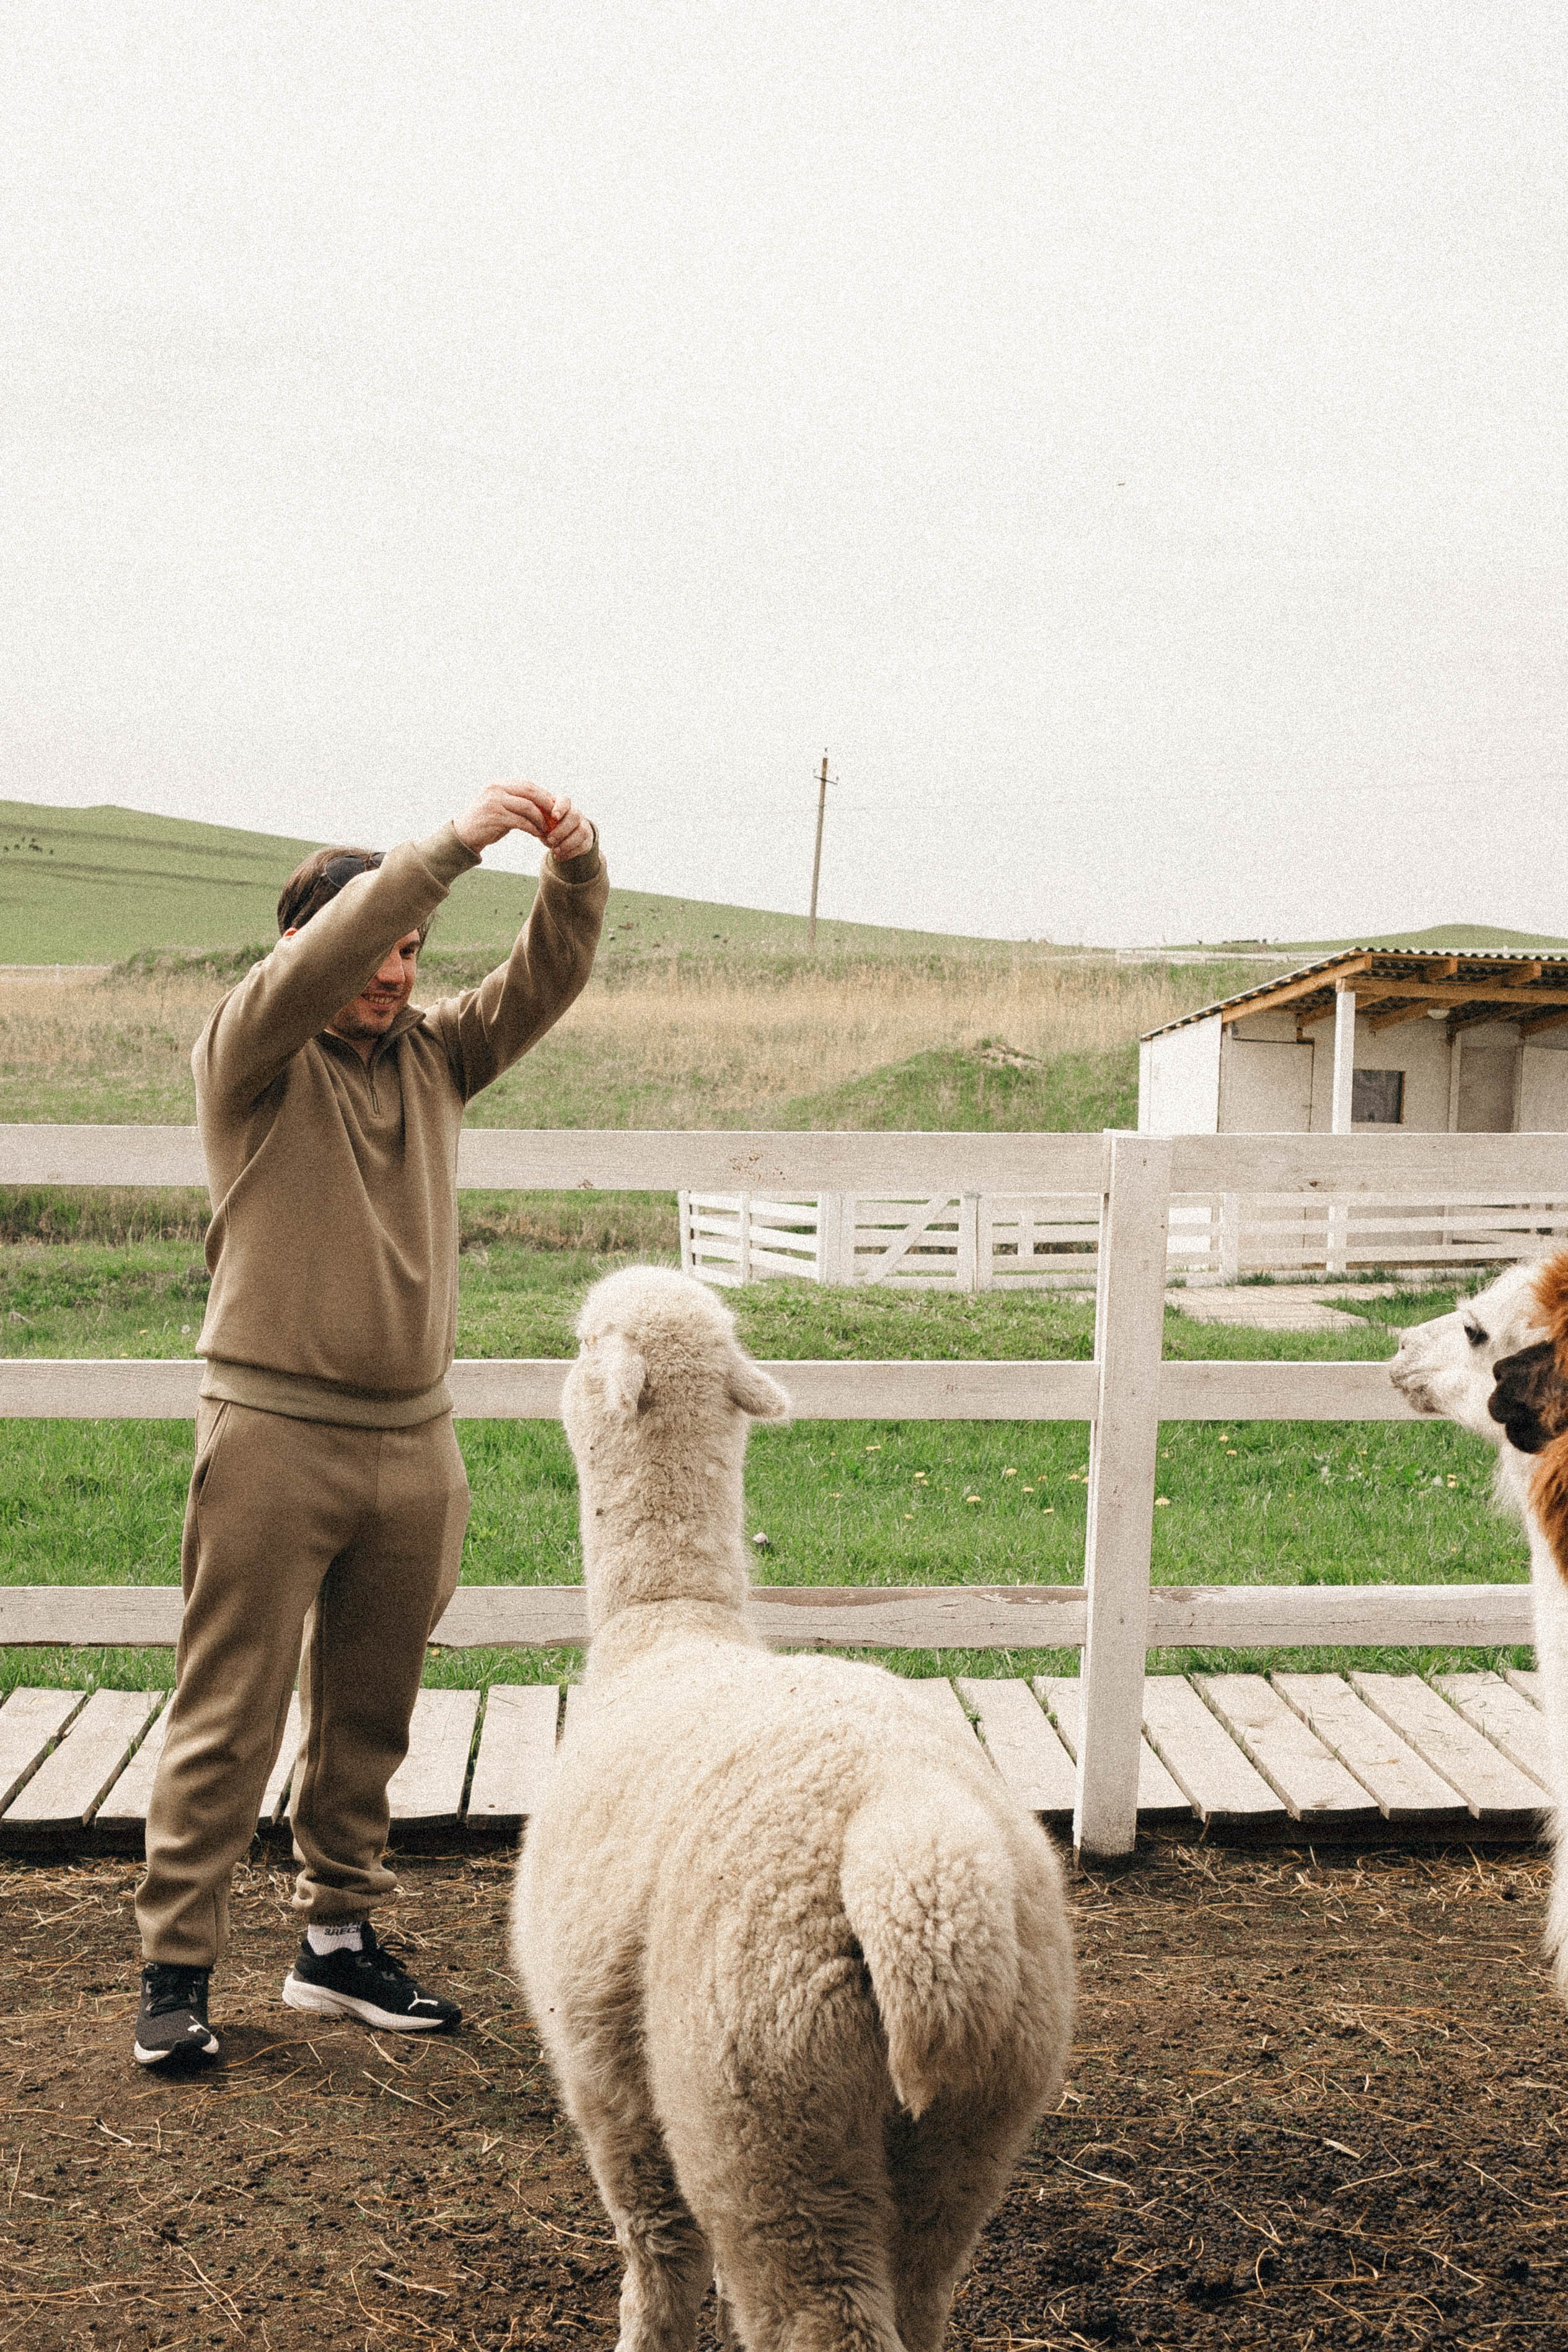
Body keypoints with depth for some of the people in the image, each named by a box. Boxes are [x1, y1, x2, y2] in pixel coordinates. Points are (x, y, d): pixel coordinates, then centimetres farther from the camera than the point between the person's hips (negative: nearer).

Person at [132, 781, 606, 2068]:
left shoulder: (432, 1054, 11)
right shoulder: (247, 1057, -4)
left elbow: (547, 978, 2)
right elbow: (313, 966, -22)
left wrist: (576, 870, -18)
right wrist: (453, 842, -29)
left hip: (414, 1443, 5)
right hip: (275, 1437, -5)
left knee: (368, 1719, 14)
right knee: (229, 1719, 1)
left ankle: (340, 1941, 27)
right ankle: (177, 1967, 11)